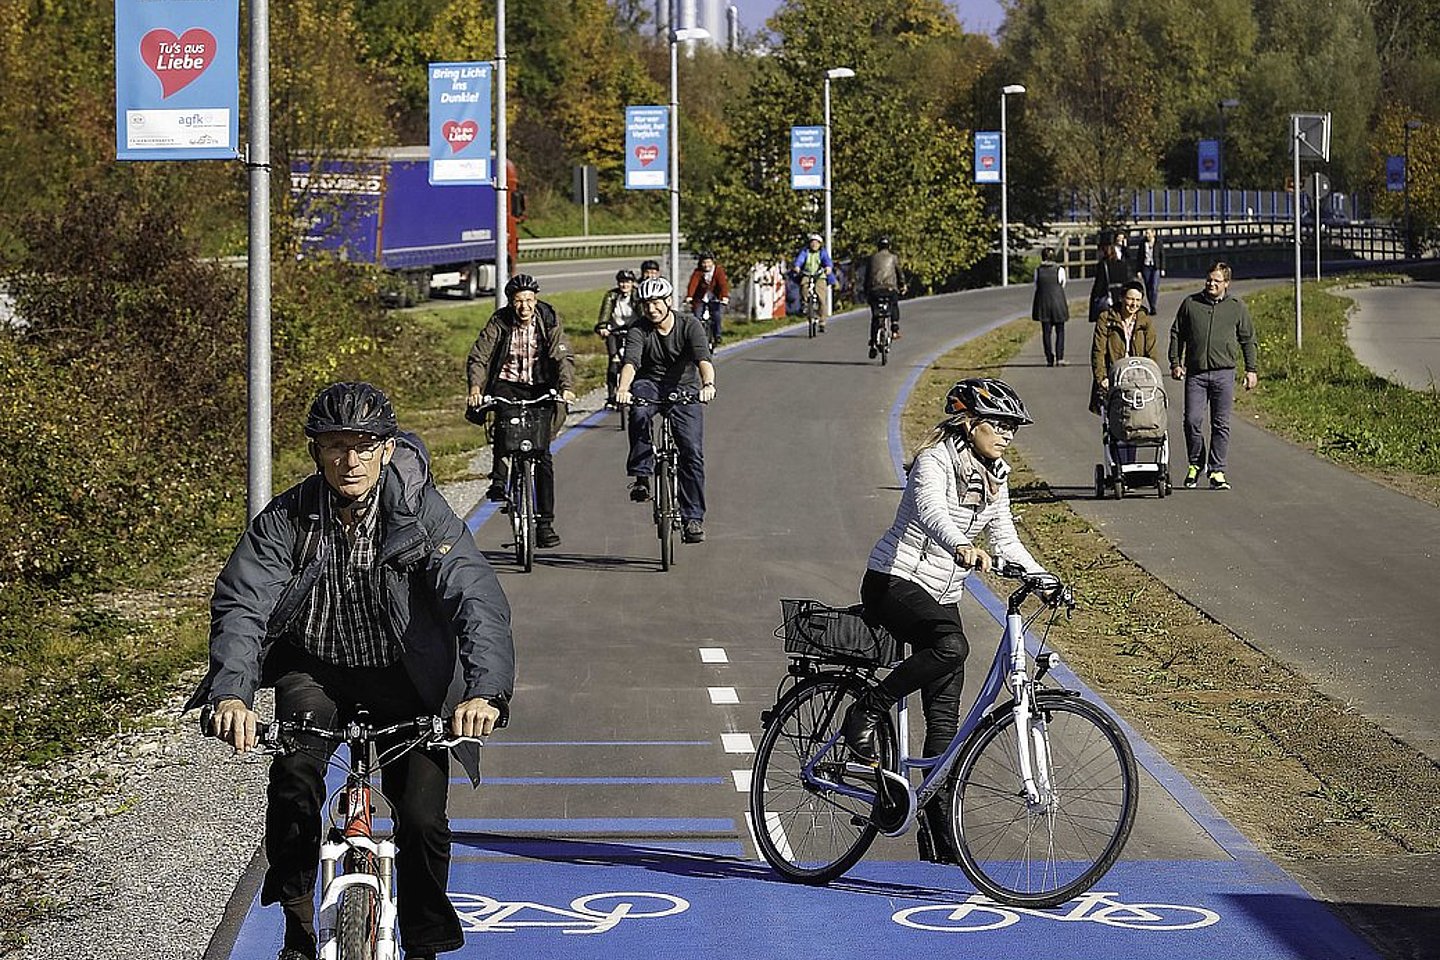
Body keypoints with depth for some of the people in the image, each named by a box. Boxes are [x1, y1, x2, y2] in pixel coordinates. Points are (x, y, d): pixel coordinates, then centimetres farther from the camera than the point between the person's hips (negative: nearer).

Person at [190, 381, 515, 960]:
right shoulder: (285, 521, -13)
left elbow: (479, 601, -27)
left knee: (422, 820, -12)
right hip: (317, 673, 1)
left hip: (406, 680, -1)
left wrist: (486, 691, -45)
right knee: (295, 773, -26)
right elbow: (241, 605, -23)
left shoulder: (423, 513, -17)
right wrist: (231, 692, -43)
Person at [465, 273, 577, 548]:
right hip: (506, 384, 0)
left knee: (543, 454, -5)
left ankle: (545, 522, -1)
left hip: (539, 388, 0)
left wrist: (566, 387, -32)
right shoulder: (499, 322, -6)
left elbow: (564, 357, -13)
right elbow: (478, 357, -12)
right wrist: (475, 387, -30)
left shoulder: (549, 321, -5)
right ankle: (499, 476, -21)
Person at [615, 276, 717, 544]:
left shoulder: (689, 325, -12)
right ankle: (641, 477, -30)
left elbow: (703, 358, -27)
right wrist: (623, 389, -48)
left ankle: (693, 518, -3)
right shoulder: (639, 330, -10)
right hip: (649, 384, 0)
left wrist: (708, 384, -48)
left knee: (692, 452, -11)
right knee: (639, 413, -36)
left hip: (684, 389, 0)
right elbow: (631, 361, -27)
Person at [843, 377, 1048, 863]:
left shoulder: (993, 476, 9)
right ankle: (865, 713, -20)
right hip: (895, 582, -8)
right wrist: (961, 548, -55)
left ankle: (938, 829, 2)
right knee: (951, 646, -37)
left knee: (945, 715, 0)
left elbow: (1005, 540, 15)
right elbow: (931, 513, -35)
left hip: (942, 594, 8)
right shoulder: (934, 462, -16)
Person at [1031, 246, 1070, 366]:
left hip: (1043, 303, 1)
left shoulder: (1038, 270, 0)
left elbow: (1037, 286, 3)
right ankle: (1059, 358, -3)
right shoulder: (1060, 270, -4)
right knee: (1060, 331, 7)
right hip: (1058, 302, -1)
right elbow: (1062, 285, 4)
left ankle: (1049, 358, 3)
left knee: (1046, 332, 6)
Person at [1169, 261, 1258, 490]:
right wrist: (1175, 363, 7)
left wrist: (1251, 370, 9)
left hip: (1224, 373, 0)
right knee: (1192, 420, -6)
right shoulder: (1190, 304, 8)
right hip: (1195, 372, 0)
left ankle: (1217, 471, 5)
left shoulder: (1236, 307, 8)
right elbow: (1177, 334, 15)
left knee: (1221, 424, 0)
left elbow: (1248, 340, 13)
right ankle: (1195, 464, 14)